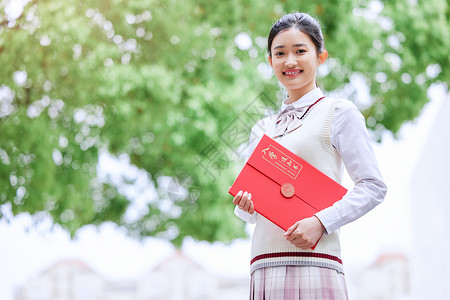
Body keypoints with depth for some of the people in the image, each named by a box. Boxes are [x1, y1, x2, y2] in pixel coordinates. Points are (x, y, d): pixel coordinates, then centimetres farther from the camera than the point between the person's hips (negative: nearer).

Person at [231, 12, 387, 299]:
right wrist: (244, 205, 1)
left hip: (314, 262, -5)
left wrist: (321, 222, -15)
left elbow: (373, 186, -3)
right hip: (264, 268, 5)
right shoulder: (262, 129, 20)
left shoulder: (339, 113, 4)